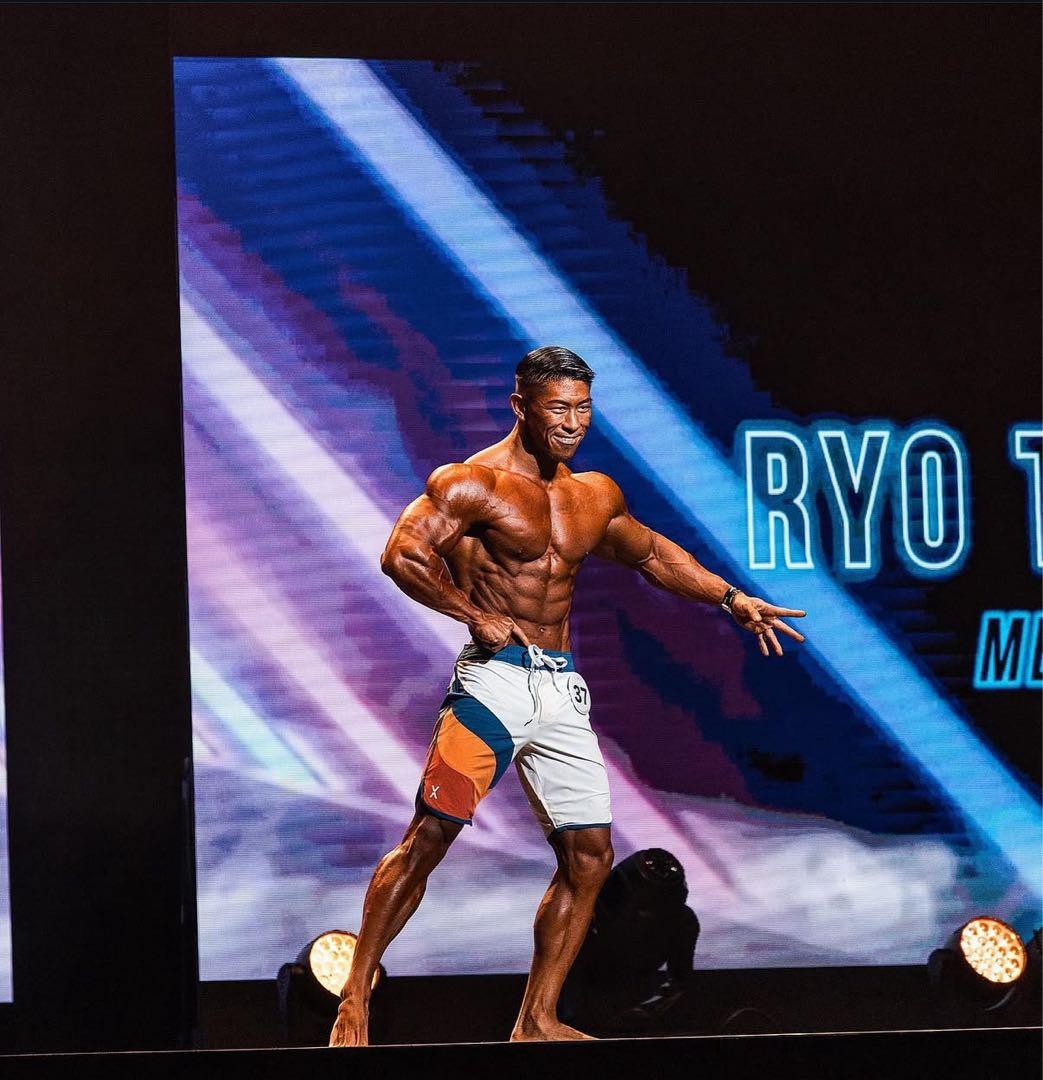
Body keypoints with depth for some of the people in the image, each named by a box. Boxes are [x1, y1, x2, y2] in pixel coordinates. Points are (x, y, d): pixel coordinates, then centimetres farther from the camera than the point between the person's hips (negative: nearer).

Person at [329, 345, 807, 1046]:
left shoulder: (595, 496, 16)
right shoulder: (475, 483, -6)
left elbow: (652, 553, 32)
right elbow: (403, 553, -16)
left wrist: (732, 599, 26)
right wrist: (479, 616, -16)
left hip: (562, 689, 7)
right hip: (495, 678, -7)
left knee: (590, 855, 5)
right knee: (428, 838, -12)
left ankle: (537, 1021, 13)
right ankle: (355, 997, -5)